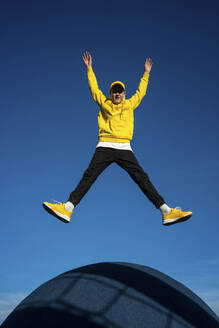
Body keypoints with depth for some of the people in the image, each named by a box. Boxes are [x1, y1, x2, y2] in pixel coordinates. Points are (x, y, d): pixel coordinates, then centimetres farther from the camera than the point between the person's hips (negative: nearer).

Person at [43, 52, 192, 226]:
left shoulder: (130, 104, 23)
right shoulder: (104, 103, 19)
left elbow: (141, 92, 37)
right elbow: (94, 88, 26)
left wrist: (146, 74, 44)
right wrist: (89, 69, 29)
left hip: (124, 147, 1)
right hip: (105, 146, -1)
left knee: (142, 178, -8)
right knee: (89, 175, -16)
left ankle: (167, 212, -13)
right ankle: (67, 208, -24)